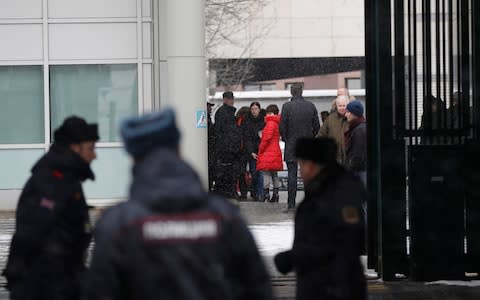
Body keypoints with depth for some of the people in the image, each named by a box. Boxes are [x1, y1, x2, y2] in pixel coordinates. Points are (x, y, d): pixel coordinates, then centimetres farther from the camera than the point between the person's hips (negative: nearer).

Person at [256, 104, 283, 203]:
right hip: (276, 152, 9)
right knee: (274, 174, 12)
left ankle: (266, 194, -14)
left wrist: (260, 150, -11)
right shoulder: (277, 123, 15)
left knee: (266, 173, -9)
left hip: (268, 153, -9)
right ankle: (275, 195, 13)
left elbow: (267, 137, -20)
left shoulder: (271, 123, -13)